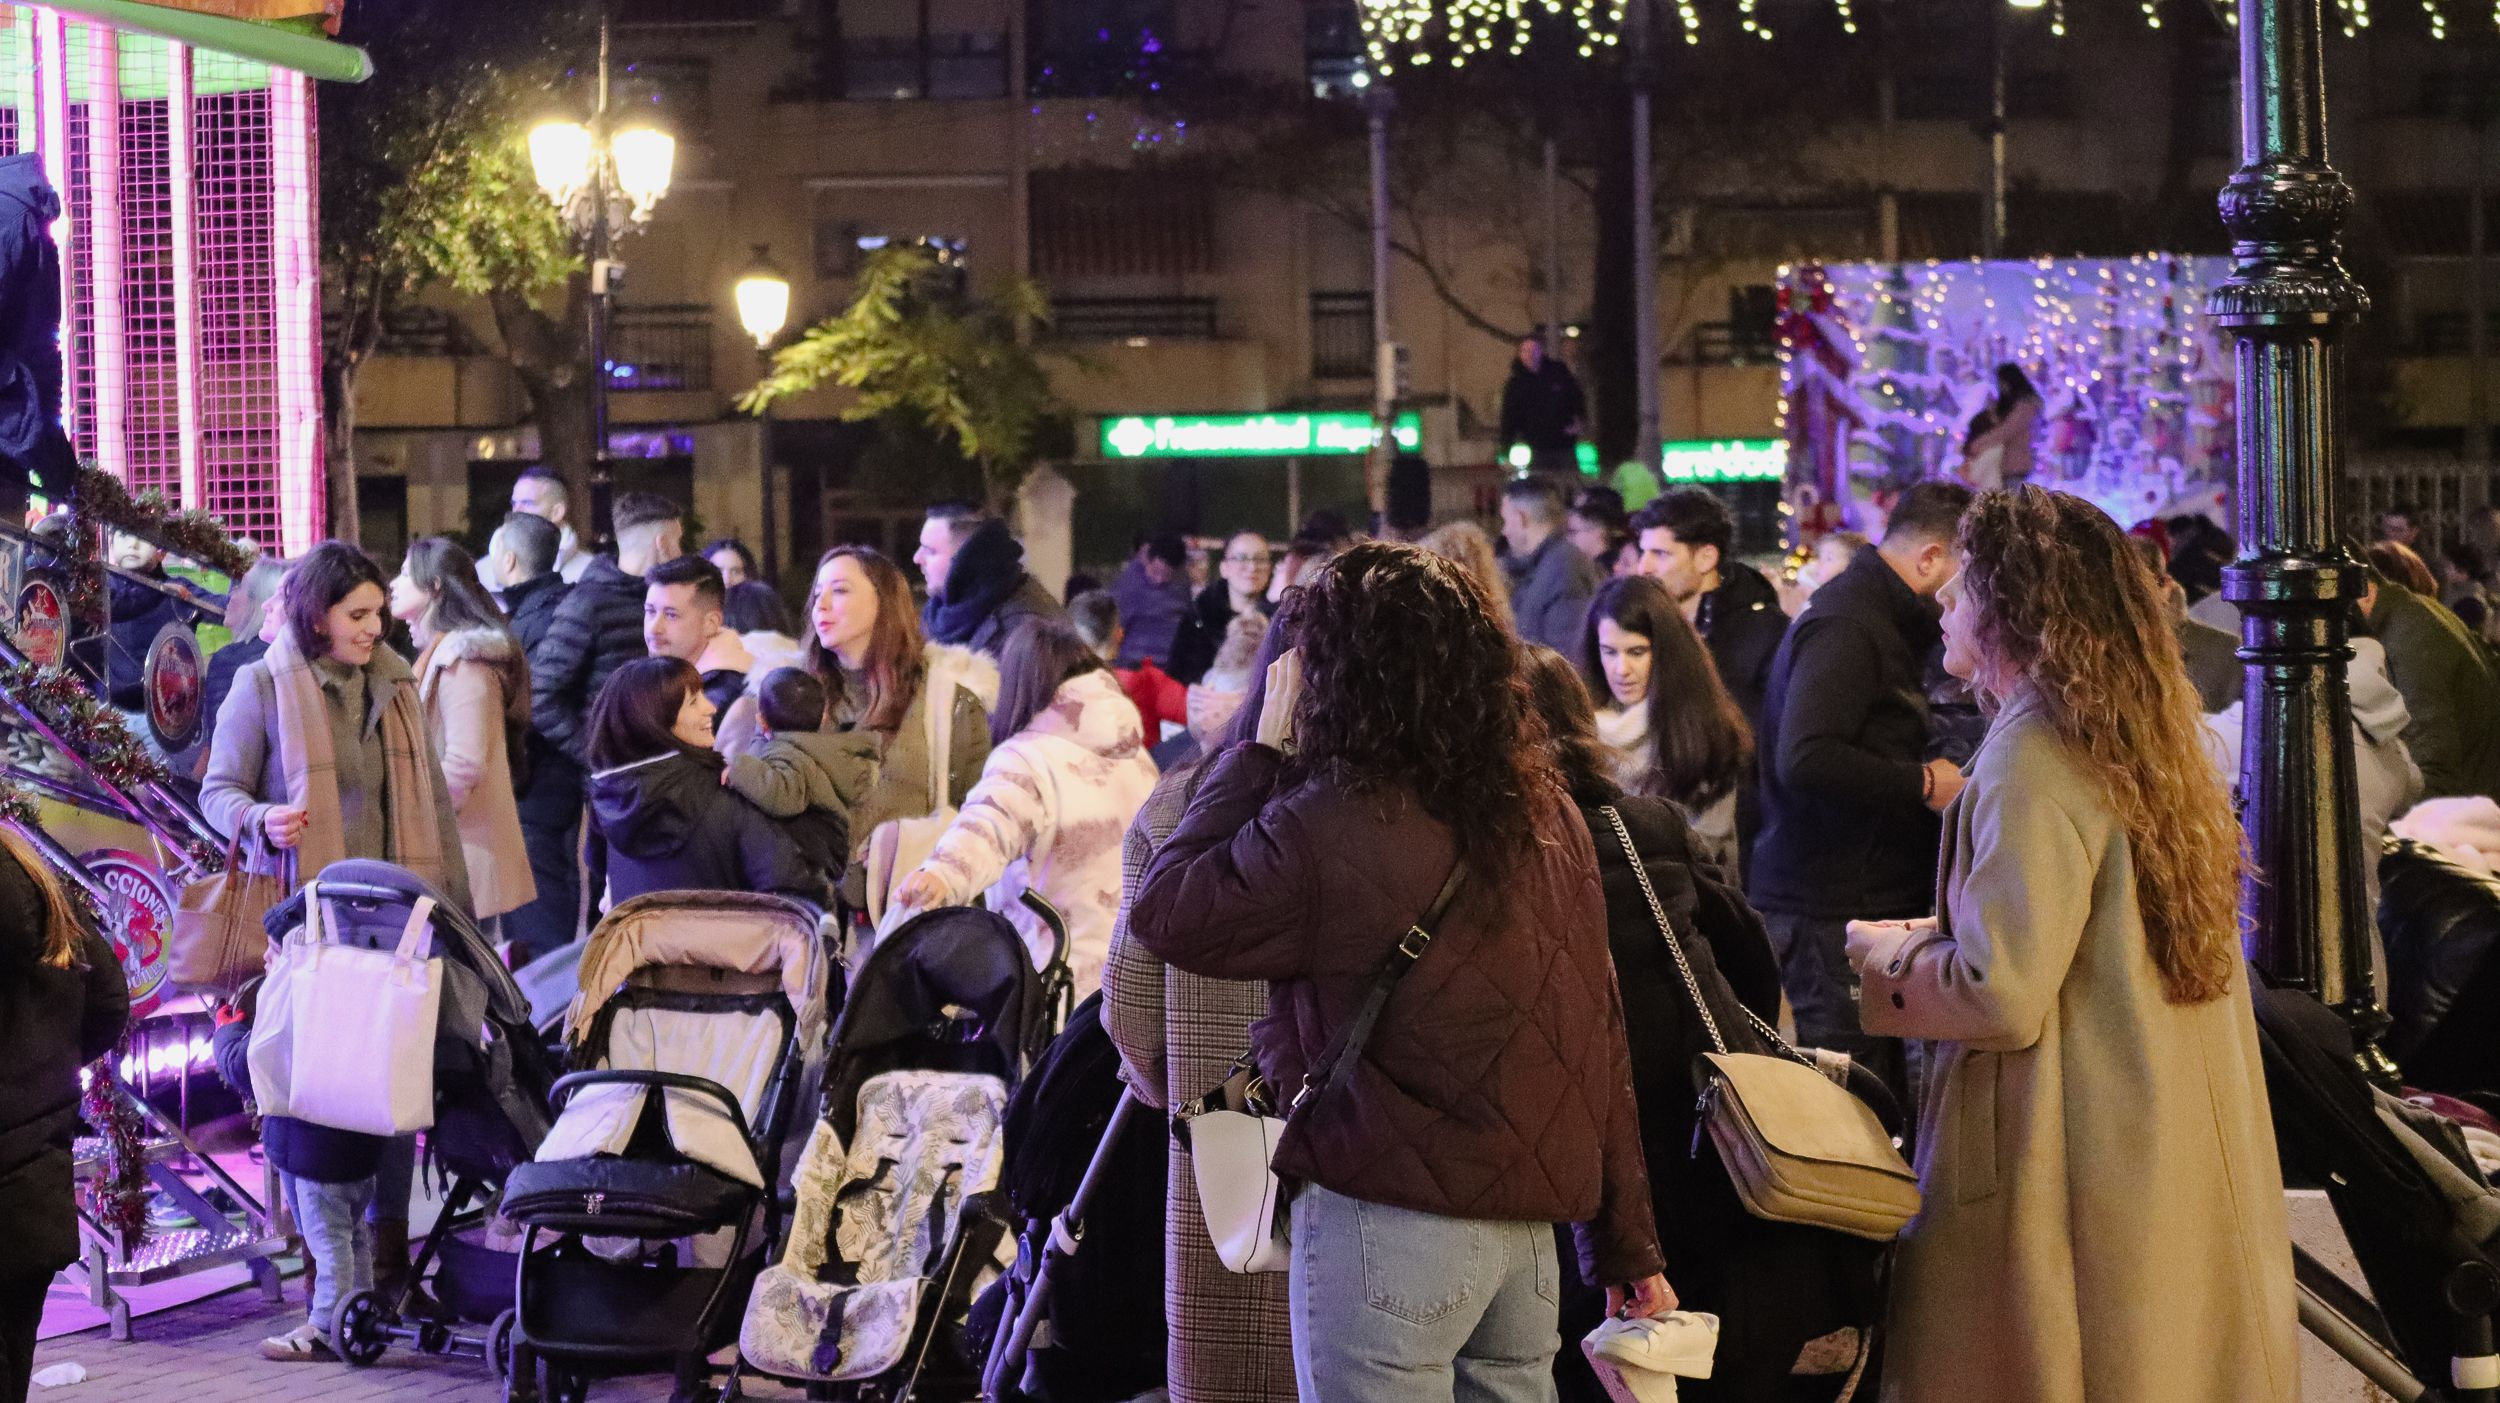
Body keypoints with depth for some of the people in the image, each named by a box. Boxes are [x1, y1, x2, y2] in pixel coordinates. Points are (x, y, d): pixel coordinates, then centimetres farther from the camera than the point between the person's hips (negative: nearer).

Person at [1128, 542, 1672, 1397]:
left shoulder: (1330, 828, -15)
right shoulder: (1547, 811, 6)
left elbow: (1163, 916, -4)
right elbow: (1597, 1032, 9)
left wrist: (1261, 751, 2)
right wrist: (1627, 1246, 14)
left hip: (1396, 1217, -7)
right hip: (1531, 1218, 7)